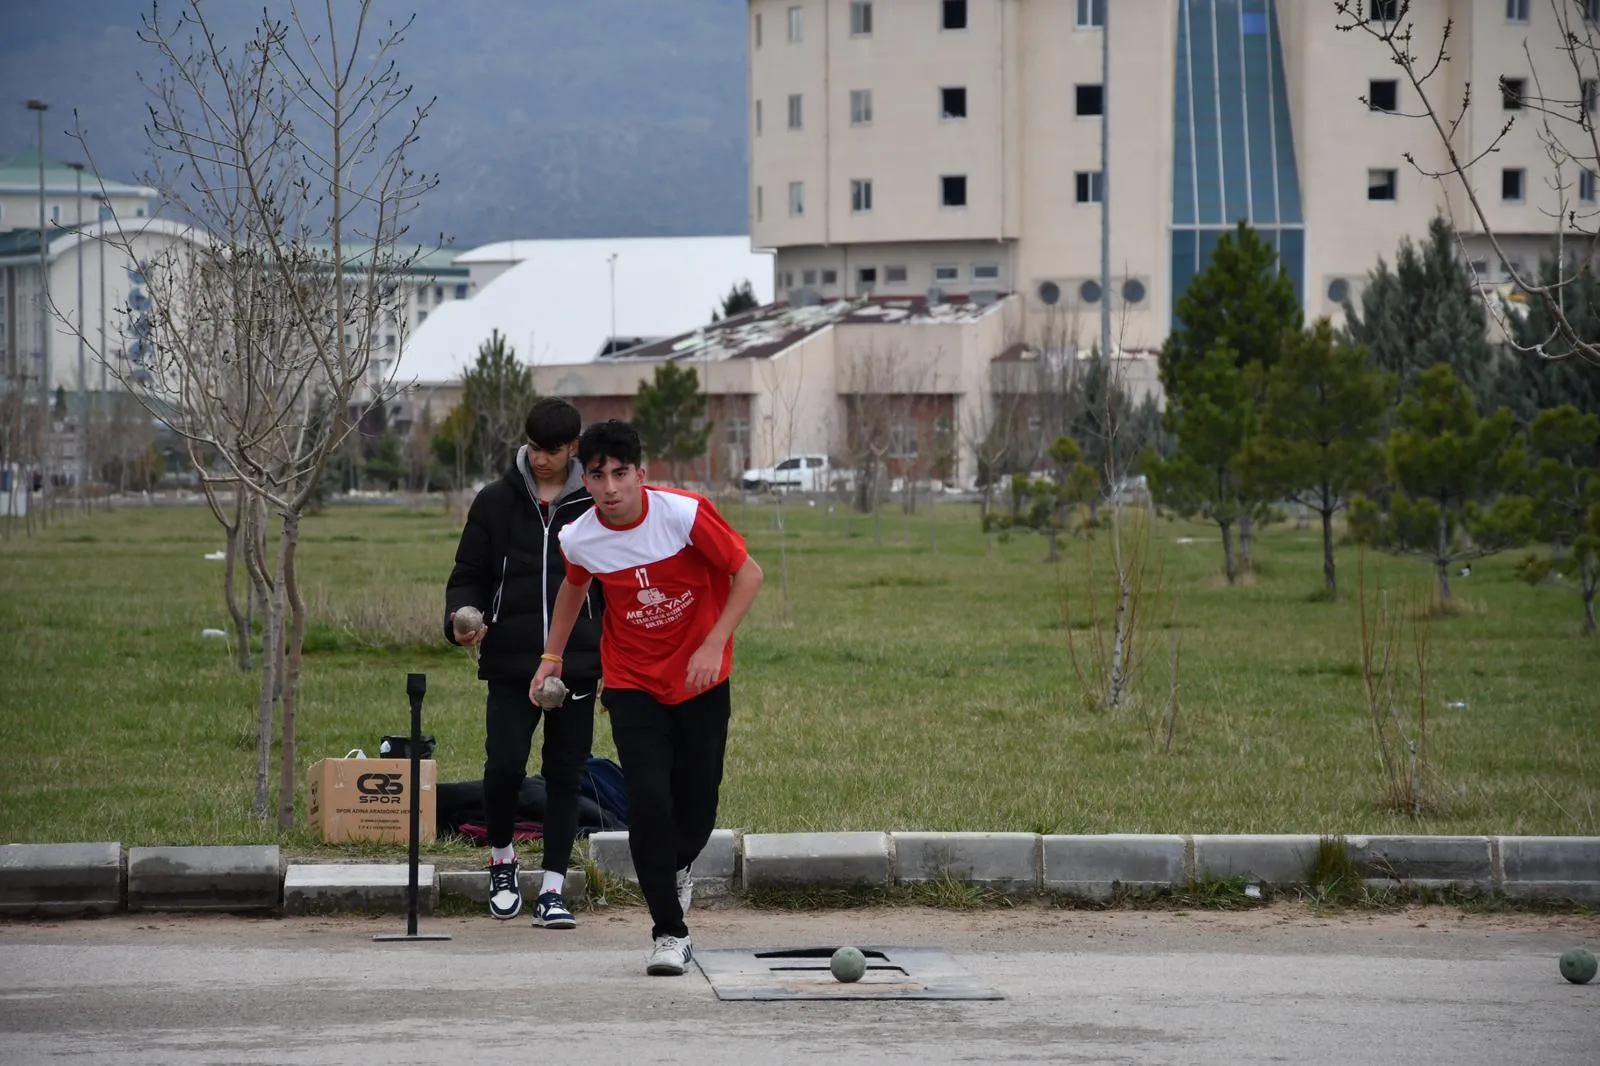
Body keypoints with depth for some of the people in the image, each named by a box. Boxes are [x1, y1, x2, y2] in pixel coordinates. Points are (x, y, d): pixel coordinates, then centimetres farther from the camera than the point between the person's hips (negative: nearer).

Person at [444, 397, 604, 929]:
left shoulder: (596, 506, 6)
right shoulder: (496, 501, 5)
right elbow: (469, 575, 10)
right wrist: (460, 617, -13)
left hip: (577, 666, 1)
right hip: (511, 665, 0)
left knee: (565, 776, 2)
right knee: (504, 766, -11)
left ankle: (552, 890, 7)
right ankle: (501, 860, 15)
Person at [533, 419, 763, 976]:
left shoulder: (684, 512, -20)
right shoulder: (578, 539, -10)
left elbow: (748, 574, -11)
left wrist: (714, 644, -19)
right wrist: (552, 655, 14)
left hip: (701, 681, -1)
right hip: (633, 685, 1)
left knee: (697, 809, 6)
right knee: (647, 800, -16)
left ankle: (676, 870, 42)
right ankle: (670, 932, -6)